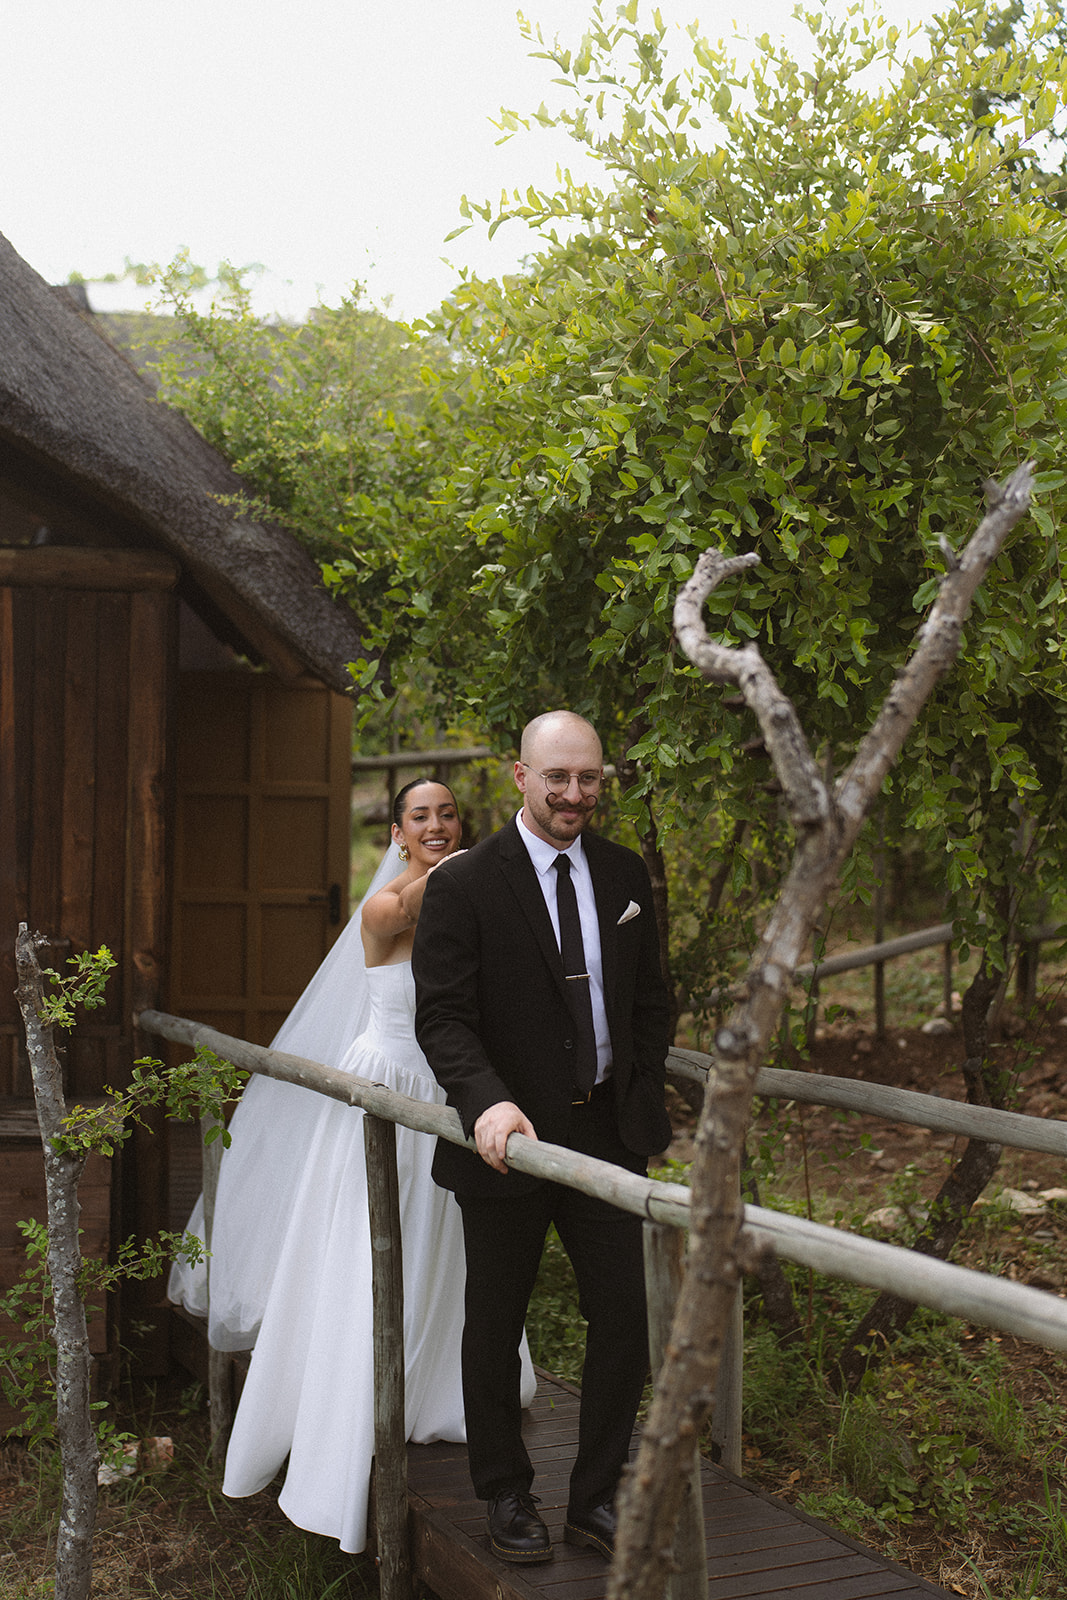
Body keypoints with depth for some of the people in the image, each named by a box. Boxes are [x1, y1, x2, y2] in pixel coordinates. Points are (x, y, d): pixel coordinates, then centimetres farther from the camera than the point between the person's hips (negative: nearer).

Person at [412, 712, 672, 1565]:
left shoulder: (625, 876, 6)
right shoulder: (464, 884, -9)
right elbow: (441, 1015, -15)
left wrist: (642, 1096, 4)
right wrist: (486, 1102, -30)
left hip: (607, 1133, 4)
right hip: (508, 1136, -3)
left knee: (626, 1316, 5)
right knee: (496, 1326, 11)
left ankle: (596, 1499, 22)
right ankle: (506, 1496, 30)